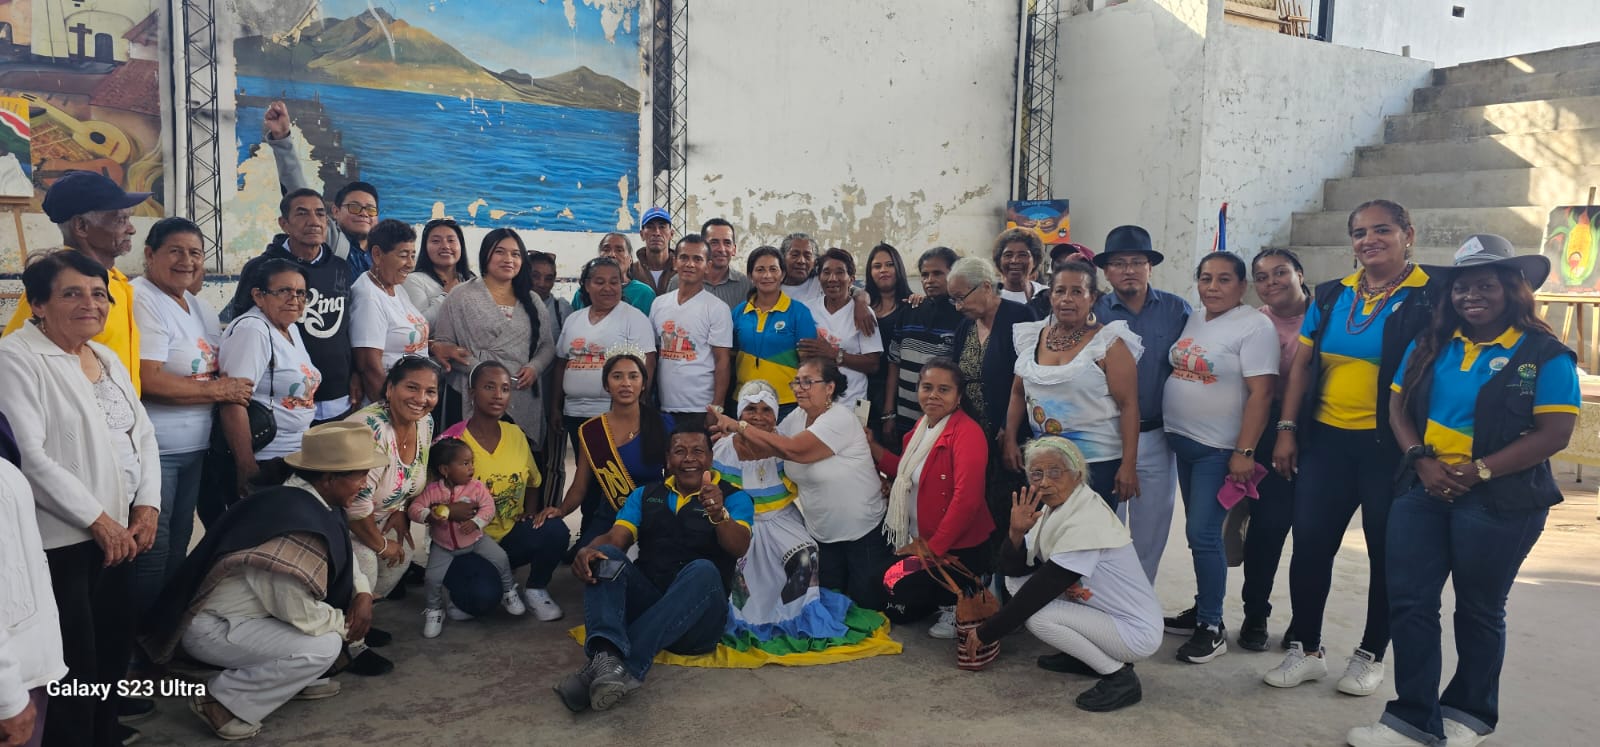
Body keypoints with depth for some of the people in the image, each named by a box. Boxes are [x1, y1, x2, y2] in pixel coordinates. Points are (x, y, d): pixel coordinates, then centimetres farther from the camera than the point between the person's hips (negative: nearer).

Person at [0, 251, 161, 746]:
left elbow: (143, 435, 14)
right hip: (59, 541, -7)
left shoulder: (107, 358, 14)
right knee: (74, 666, -2)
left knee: (115, 648, 14)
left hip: (117, 533, 7)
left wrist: (148, 505, -1)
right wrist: (97, 520, -17)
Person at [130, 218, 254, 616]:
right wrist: (217, 390, -13)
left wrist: (230, 385, -1)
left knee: (178, 546, 19)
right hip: (151, 449, -9)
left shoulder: (198, 306, 13)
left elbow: (218, 371, 21)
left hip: (194, 447, 9)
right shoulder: (141, 300, -14)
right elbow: (147, 381, -23)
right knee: (152, 552, -1)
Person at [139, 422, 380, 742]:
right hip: (211, 628, -9)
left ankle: (299, 678, 16)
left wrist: (363, 593, -3)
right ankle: (223, 700, -8)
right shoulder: (300, 527, -30)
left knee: (344, 601, 5)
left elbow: (342, 558, 15)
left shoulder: (310, 501, -1)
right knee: (323, 647, -25)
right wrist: (345, 625, -9)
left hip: (242, 610, 9)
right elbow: (301, 615, -27)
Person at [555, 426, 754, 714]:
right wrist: (589, 549, -22)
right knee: (607, 557, -22)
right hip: (644, 601, 3)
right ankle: (607, 656, -48)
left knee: (703, 570, -32)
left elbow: (739, 547, -13)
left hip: (698, 617, -2)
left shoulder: (734, 498, 7)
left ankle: (627, 667, -44)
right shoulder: (644, 495, 18)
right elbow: (615, 538, 2)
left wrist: (719, 515, -35)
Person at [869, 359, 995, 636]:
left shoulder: (968, 433, -21)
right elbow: (911, 473, 20)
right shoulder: (923, 426, 8)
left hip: (959, 549, -9)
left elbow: (966, 499, -28)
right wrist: (873, 448, 6)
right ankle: (948, 597, 22)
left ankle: (960, 605, 6)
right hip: (921, 541, 9)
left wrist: (933, 547, -23)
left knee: (897, 607, -14)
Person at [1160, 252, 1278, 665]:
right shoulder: (1191, 320, 10)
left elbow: (1260, 393, -16)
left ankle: (1212, 627, 5)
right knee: (1199, 532, 14)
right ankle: (1203, 607, 27)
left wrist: (1244, 452, -20)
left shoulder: (1254, 327, -11)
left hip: (1220, 450, -7)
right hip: (1182, 442, 7)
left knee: (1203, 534, -7)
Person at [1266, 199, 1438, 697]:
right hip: (1326, 441, 4)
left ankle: (1371, 655, 24)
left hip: (1389, 447, -4)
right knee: (1310, 546, 5)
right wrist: (1287, 430, 4)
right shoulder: (1331, 296, 8)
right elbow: (1302, 366, 10)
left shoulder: (1430, 298, -5)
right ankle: (1306, 650, 19)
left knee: (1385, 552, 8)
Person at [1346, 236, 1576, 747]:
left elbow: (1555, 432, -13)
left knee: (1479, 609, 11)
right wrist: (1422, 461, -11)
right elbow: (1399, 407, 6)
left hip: (1500, 500, -4)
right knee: (1409, 602, 1)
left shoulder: (1544, 355, -6)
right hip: (1423, 490, 4)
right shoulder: (1430, 346, 8)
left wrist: (1478, 471, -19)